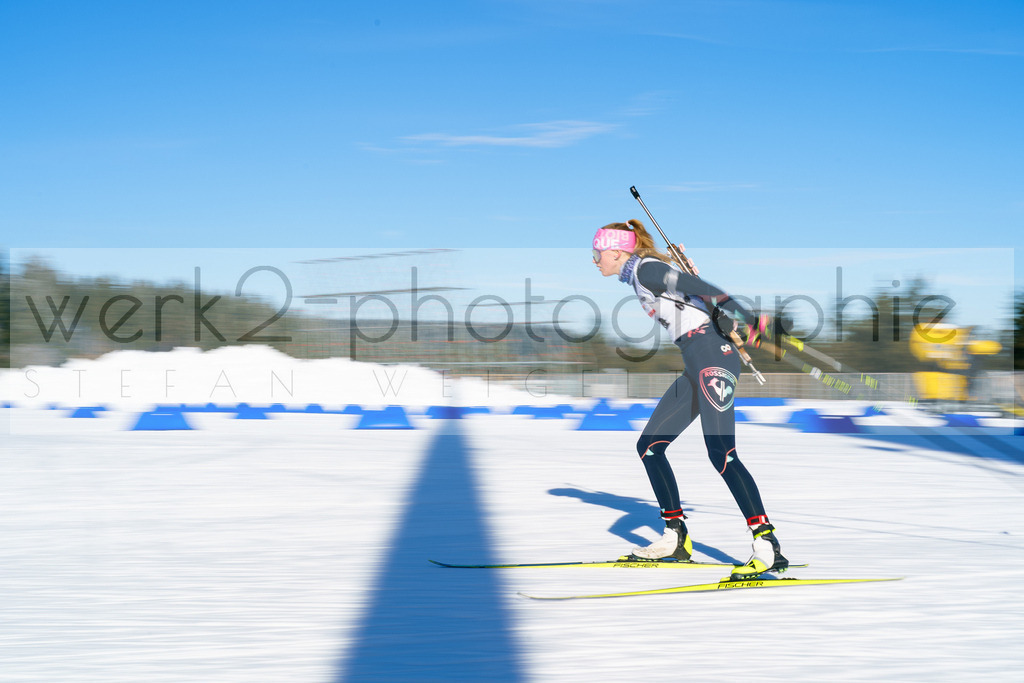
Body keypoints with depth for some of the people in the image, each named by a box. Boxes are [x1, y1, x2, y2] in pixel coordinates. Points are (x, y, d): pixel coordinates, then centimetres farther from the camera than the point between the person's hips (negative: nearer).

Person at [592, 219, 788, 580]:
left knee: (721, 453, -18)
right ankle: (675, 538, 17)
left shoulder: (645, 269, -5)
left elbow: (698, 287, -16)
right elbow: (695, 290, 22)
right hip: (696, 364, 10)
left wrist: (749, 318, -25)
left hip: (711, 353, -10)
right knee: (649, 445, 11)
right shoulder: (638, 276, 22)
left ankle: (769, 547, -22)